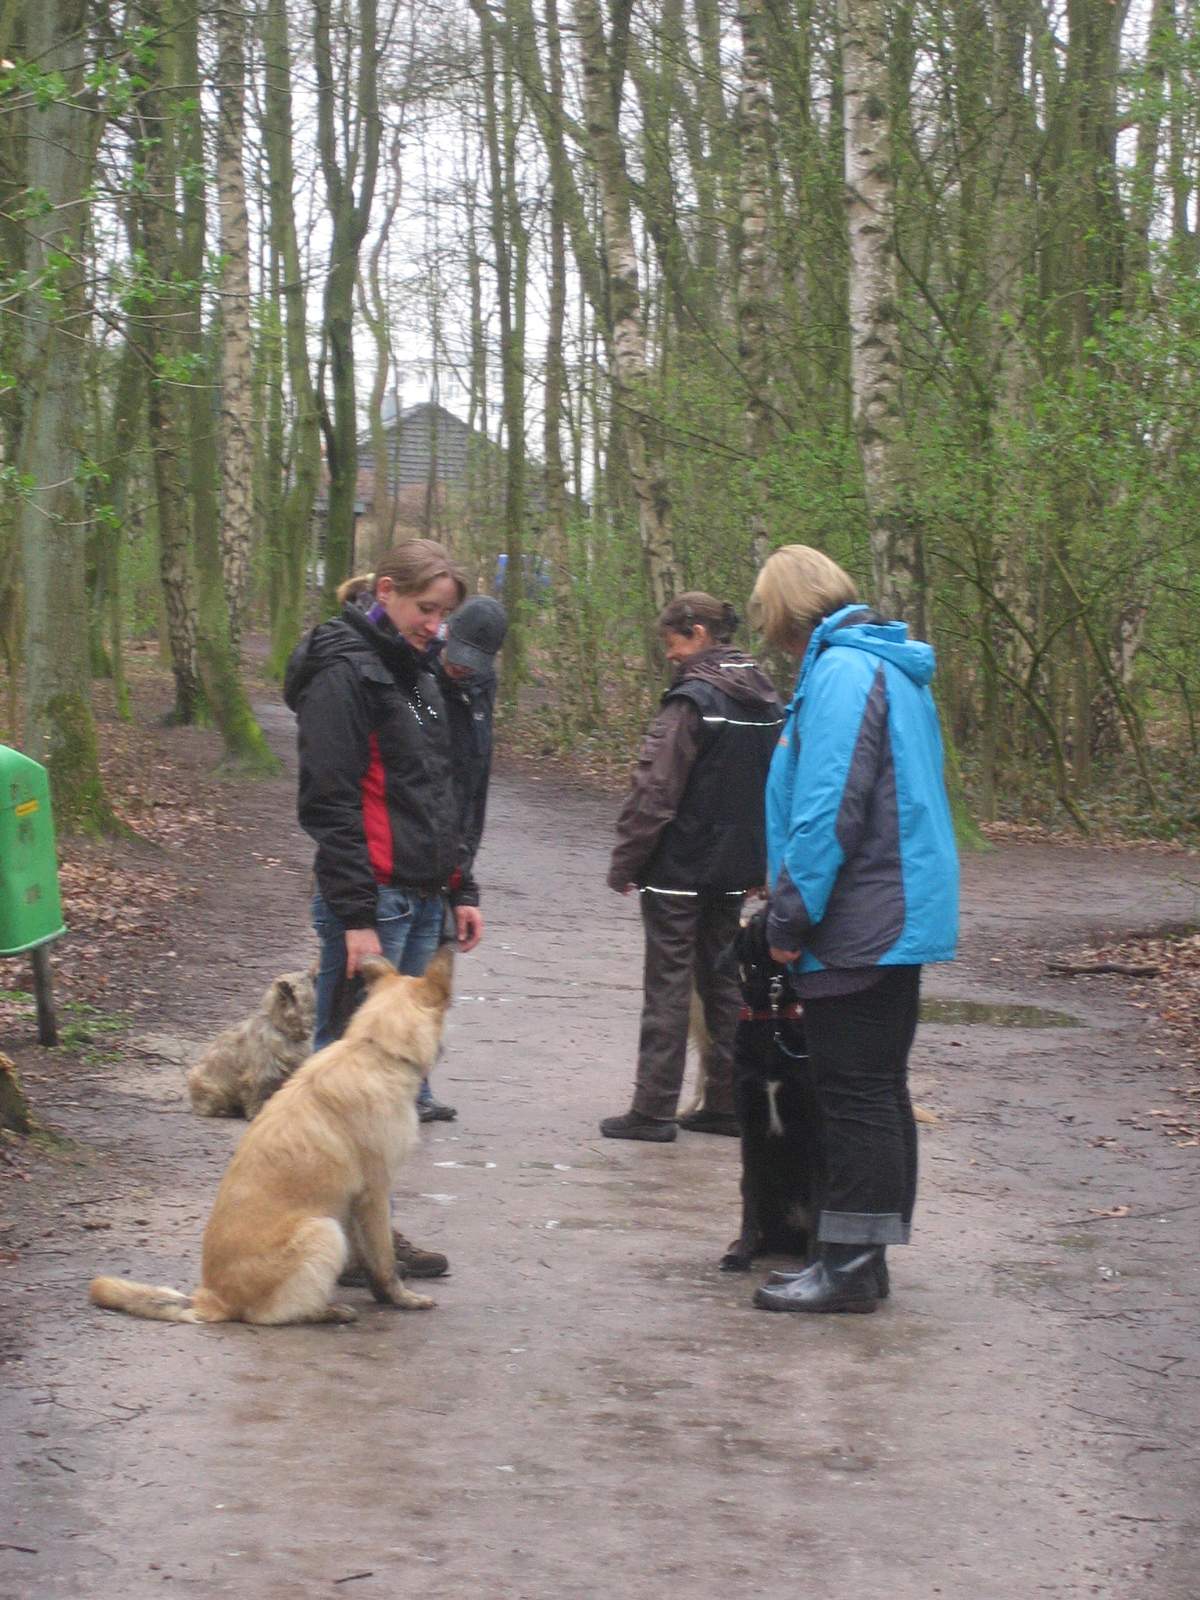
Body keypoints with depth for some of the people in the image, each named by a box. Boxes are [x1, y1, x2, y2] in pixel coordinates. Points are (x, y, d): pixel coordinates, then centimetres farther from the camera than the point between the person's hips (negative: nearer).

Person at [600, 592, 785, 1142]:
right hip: (736, 869, 7)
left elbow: (654, 792, -18)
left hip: (679, 870, -7)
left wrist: (625, 862, -11)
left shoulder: (692, 700, -16)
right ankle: (726, 1103, 16)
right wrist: (761, 856, 20)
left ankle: (654, 1109, 1)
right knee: (724, 983, 14)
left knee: (668, 985, -2)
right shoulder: (766, 700, 9)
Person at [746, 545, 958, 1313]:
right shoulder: (892, 667, 15)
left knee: (856, 1093, -4)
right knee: (876, 1090, 14)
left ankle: (853, 1266, 1)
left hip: (863, 926, -10)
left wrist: (792, 917, -15)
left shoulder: (842, 672, -16)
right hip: (899, 920, 10)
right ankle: (860, 1254, 22)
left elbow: (827, 810, -22)